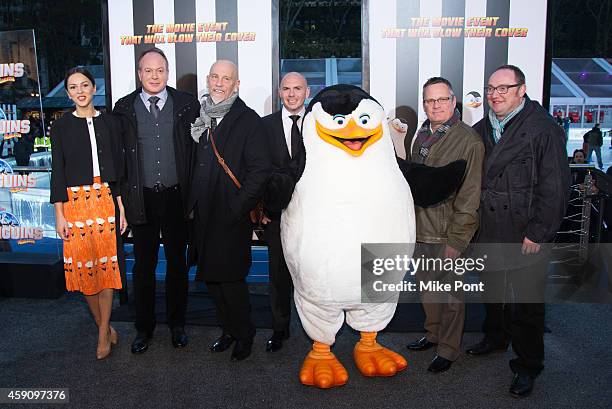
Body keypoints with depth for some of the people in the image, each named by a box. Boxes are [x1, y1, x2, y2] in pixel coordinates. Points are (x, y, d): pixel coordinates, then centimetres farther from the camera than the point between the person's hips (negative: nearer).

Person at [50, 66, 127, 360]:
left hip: (106, 200, 0)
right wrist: (59, 214, -3)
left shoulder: (109, 123, 6)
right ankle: (103, 326, 22)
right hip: (75, 201, 0)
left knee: (106, 263, 0)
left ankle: (103, 334, 10)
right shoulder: (61, 126, 4)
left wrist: (121, 205, 1)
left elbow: (118, 166, 7)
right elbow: (58, 170, 2)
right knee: (84, 265, 3)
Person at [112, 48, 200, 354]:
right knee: (143, 264, 9)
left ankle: (177, 324, 28)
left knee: (177, 262, 11)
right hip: (142, 197, 0)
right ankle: (144, 327, 25)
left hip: (176, 196, 0)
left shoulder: (186, 104, 1)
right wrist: (122, 195, -1)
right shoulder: (124, 107, 3)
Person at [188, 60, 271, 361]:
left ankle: (244, 334, 23)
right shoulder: (198, 118, 11)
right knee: (211, 277, 14)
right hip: (203, 215, 6)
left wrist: (237, 207, -15)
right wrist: (192, 205, 8)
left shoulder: (249, 121, -7)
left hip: (231, 218, -6)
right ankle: (228, 330, 33)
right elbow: (193, 164, 16)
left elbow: (260, 170, -12)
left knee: (231, 279, 1)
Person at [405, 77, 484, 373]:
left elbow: (468, 198, -15)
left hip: (447, 235, -7)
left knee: (449, 293, 5)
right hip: (420, 229, 7)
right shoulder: (421, 137, 11)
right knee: (426, 287, 19)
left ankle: (449, 349, 22)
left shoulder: (469, 142, -12)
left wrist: (456, 240, -17)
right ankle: (433, 334, 38)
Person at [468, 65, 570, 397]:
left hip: (526, 237, -6)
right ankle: (495, 337, 44)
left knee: (527, 304, 3)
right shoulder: (480, 130, 10)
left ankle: (528, 366, 19)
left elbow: (554, 186, -14)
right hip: (487, 233, 6)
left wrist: (538, 233, -16)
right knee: (492, 292, 22)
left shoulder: (543, 129, -11)